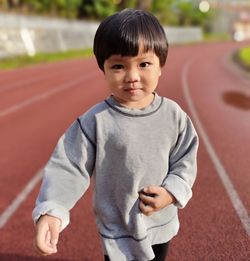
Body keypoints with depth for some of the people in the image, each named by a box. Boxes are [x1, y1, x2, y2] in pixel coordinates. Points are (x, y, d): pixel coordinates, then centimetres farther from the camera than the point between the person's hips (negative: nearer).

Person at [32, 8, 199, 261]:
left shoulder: (173, 115, -11)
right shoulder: (95, 121, -20)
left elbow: (185, 161, -2)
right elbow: (69, 166, -19)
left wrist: (172, 192, -17)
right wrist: (51, 211, -31)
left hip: (162, 225, 3)